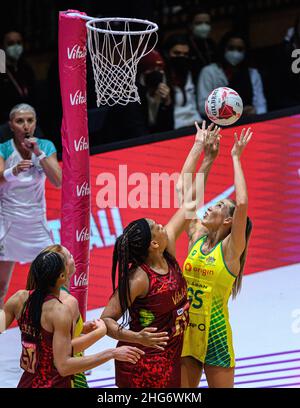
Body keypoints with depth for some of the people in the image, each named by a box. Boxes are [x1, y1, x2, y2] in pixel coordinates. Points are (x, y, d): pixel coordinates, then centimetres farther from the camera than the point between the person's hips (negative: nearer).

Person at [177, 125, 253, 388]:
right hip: (187, 330, 5)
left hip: (215, 334, -5)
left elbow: (242, 204, -24)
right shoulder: (196, 237, 6)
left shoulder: (231, 249, -8)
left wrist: (236, 157, -17)